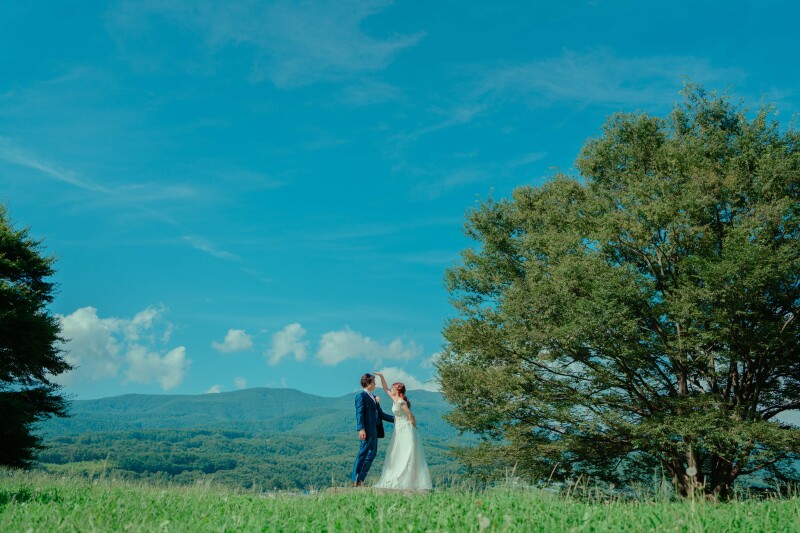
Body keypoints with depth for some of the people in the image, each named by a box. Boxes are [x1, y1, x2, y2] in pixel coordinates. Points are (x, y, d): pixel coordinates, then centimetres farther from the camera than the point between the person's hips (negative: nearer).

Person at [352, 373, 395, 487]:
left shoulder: (374, 397, 22)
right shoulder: (361, 396, -5)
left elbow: (380, 414, 22)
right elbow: (359, 413, -13)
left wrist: (394, 419, 14)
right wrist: (361, 429, -22)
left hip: (375, 430, 9)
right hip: (367, 430, -9)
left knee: (372, 453, 9)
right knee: (363, 454, -5)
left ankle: (361, 478, 13)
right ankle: (356, 480, 1)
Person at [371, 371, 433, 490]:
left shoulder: (401, 401, -15)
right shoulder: (395, 399, 10)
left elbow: (411, 415, -16)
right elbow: (385, 388, 20)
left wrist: (413, 427, -3)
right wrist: (381, 376, 13)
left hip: (406, 430, -10)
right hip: (399, 431, 10)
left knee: (407, 457, -8)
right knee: (395, 457, 8)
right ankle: (395, 481, 10)